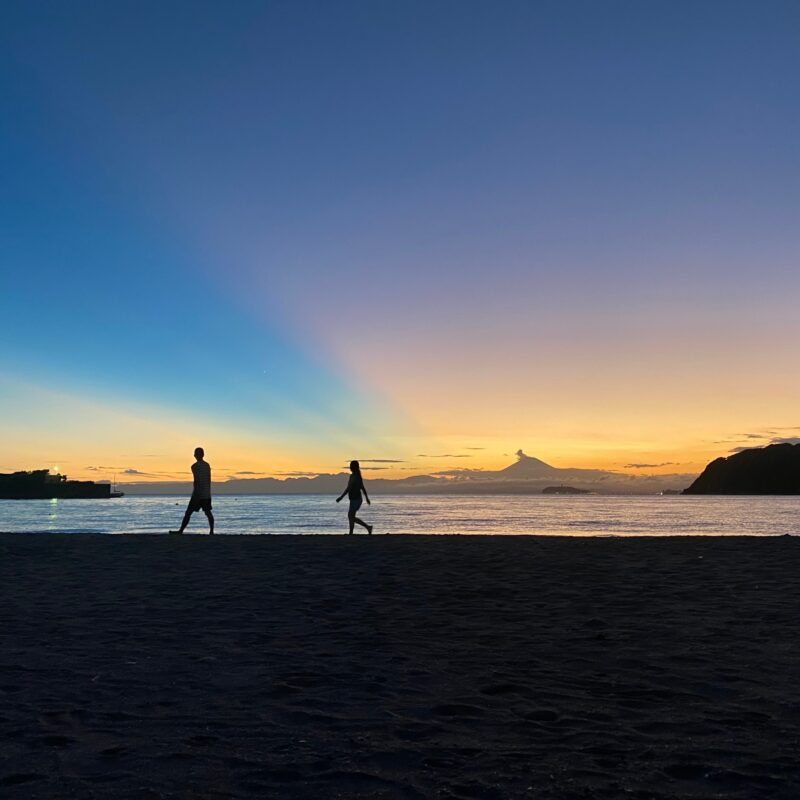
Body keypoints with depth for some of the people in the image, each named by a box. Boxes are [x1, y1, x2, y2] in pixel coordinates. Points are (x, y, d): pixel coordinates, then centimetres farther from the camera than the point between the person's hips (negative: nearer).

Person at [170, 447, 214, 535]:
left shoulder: (195, 466, -9)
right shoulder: (207, 465, 11)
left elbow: (196, 481, -16)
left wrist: (196, 494, -17)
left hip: (198, 493, -6)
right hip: (207, 494, 6)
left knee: (188, 512, 0)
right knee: (208, 512, 4)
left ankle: (181, 531, 3)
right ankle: (211, 531, -3)